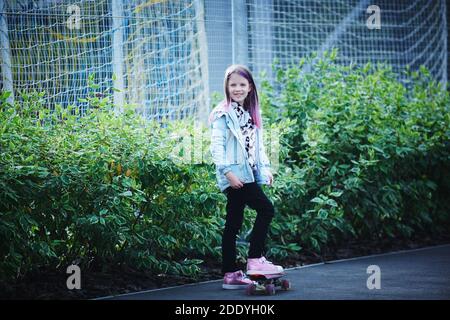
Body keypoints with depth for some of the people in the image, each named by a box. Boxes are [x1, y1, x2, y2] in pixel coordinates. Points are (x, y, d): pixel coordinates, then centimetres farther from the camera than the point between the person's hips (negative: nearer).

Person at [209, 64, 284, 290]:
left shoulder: (251, 114, 19)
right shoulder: (223, 114, -5)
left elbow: (258, 146, 23)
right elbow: (217, 145, -11)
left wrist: (266, 168, 12)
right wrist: (227, 171, -20)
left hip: (249, 176, 8)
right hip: (234, 176, -8)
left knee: (234, 224, 8)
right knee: (266, 209, -16)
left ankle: (230, 274, 10)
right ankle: (255, 260, -11)